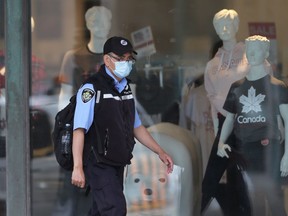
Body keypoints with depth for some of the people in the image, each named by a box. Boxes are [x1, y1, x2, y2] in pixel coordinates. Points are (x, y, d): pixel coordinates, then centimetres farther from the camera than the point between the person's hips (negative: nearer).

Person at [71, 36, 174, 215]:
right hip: (99, 165, -8)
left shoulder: (125, 89, 14)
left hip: (117, 165, 8)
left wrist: (160, 152, 18)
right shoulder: (92, 89, -13)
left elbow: (136, 126, 23)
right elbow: (79, 130, -19)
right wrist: (78, 167, -25)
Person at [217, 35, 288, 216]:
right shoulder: (237, 87, 12)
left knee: (271, 192, -11)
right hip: (243, 148, 5)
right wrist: (221, 142, 2)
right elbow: (230, 118, 19)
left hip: (267, 147, -5)